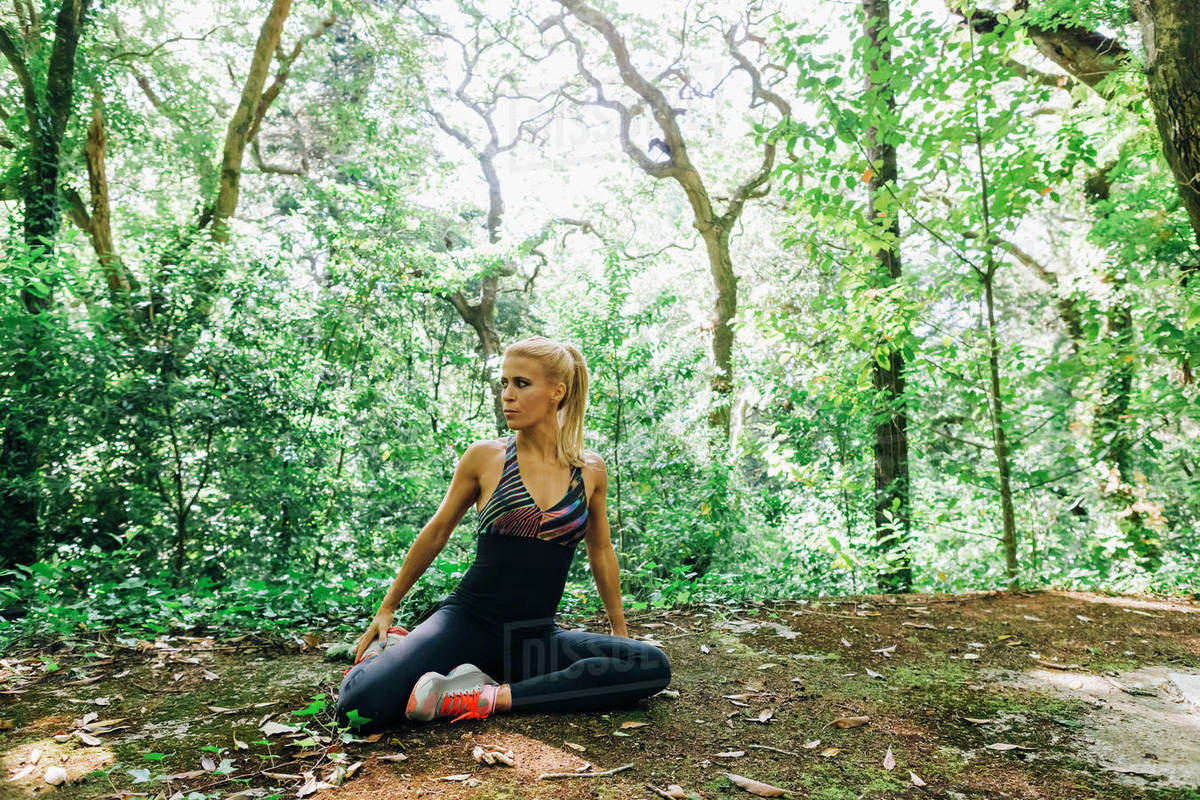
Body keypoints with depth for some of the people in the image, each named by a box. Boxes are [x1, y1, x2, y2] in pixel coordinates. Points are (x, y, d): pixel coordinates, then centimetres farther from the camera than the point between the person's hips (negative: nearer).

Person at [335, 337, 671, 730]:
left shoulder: (590, 470, 2)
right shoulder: (485, 457, -3)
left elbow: (600, 552, 15)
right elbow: (436, 533, 9)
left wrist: (621, 632, 22)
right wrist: (387, 608, 16)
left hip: (534, 636, 4)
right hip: (468, 621, -3)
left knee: (654, 666, -20)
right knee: (361, 706, -28)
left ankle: (492, 697, -18)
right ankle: (392, 649, 6)